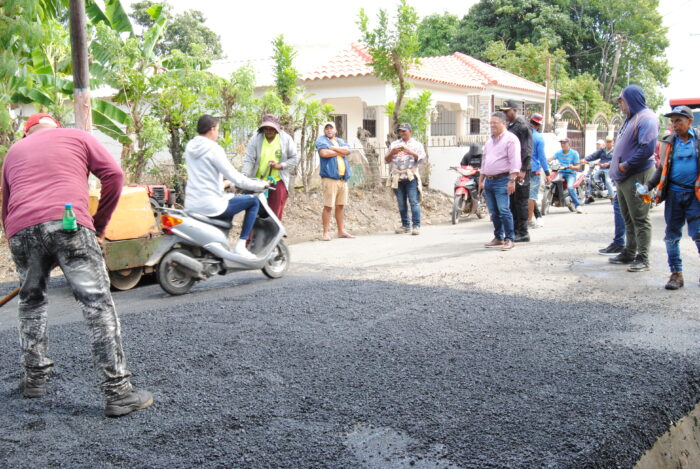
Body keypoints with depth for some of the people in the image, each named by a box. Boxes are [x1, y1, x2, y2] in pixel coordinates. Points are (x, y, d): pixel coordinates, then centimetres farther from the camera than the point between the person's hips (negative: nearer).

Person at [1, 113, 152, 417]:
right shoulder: (77, 137, 21)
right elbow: (113, 174, 7)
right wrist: (100, 224, 13)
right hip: (68, 223, -3)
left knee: (31, 303, 24)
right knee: (98, 305, -4)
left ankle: (35, 379, 30)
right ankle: (118, 392, -7)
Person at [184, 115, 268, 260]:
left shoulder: (190, 146, 10)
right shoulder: (214, 149, -14)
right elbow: (235, 177, -16)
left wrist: (223, 183, 32)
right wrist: (260, 185, -4)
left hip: (191, 204, 9)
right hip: (210, 206, -9)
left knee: (229, 200, 36)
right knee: (254, 201, 4)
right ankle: (240, 246, 0)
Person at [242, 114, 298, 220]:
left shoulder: (286, 139, -2)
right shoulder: (256, 139, -3)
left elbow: (294, 158, 2)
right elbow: (249, 159, -9)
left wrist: (280, 166, -14)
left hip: (278, 182, 0)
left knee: (275, 214, 2)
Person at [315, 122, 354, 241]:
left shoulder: (340, 141, 21)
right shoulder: (321, 140, 4)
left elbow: (347, 150, 2)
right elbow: (323, 153, -16)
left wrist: (333, 148, -7)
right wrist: (340, 152, -1)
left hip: (343, 178, 6)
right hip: (330, 178, -6)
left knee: (341, 206, 10)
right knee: (328, 206, -8)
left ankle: (341, 231, 17)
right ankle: (326, 233, -4)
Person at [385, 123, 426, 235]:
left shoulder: (417, 144, 10)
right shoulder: (394, 144, 18)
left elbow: (422, 159, -2)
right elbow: (386, 160, 14)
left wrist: (410, 152, -15)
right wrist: (392, 153, -6)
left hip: (411, 177, -3)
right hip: (397, 178, 3)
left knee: (414, 202, -11)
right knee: (401, 203, 5)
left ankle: (416, 226, -12)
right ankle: (405, 225, 12)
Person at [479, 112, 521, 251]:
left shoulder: (510, 139, -5)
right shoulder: (489, 141, 20)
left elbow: (514, 161, -13)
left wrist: (512, 180, -21)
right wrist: (481, 180, 22)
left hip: (502, 180, -8)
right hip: (489, 181, 8)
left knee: (504, 210, -13)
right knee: (494, 212, 9)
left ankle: (509, 239, -9)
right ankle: (498, 238, 17)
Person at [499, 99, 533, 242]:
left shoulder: (522, 126, -10)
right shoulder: (509, 126, 17)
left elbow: (527, 150, -15)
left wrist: (523, 170, -20)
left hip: (520, 170, -9)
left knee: (521, 201, -5)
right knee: (511, 201, 11)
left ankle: (523, 233, 0)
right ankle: (515, 230, 18)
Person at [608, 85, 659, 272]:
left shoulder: (646, 119, -13)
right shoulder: (631, 118, 17)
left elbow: (647, 148, -23)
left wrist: (627, 165, -17)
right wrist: (617, 167, 12)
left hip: (637, 176, -10)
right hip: (623, 176, 10)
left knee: (640, 218, -5)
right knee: (628, 219, 16)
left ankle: (643, 258, 0)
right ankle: (629, 253, 26)